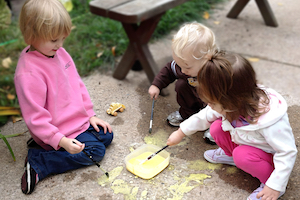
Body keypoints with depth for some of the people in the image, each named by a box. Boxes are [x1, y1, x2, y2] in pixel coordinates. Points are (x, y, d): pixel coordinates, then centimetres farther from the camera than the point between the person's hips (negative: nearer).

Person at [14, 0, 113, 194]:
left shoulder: (60, 53, -1)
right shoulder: (28, 73, -27)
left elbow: (77, 84, 9)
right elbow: (35, 116, -25)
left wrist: (90, 114, 6)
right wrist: (61, 141, -28)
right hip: (61, 131, -9)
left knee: (107, 135, 11)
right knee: (94, 151, -13)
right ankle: (38, 161, -5)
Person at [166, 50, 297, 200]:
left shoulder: (270, 121, -41)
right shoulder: (226, 106, -21)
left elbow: (288, 152, -30)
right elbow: (205, 116, -3)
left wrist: (275, 186, -28)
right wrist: (181, 133, 8)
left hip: (272, 156, -6)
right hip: (244, 143, 6)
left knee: (243, 156, -33)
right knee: (217, 127, -13)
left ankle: (268, 181, -7)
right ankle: (230, 155, 15)